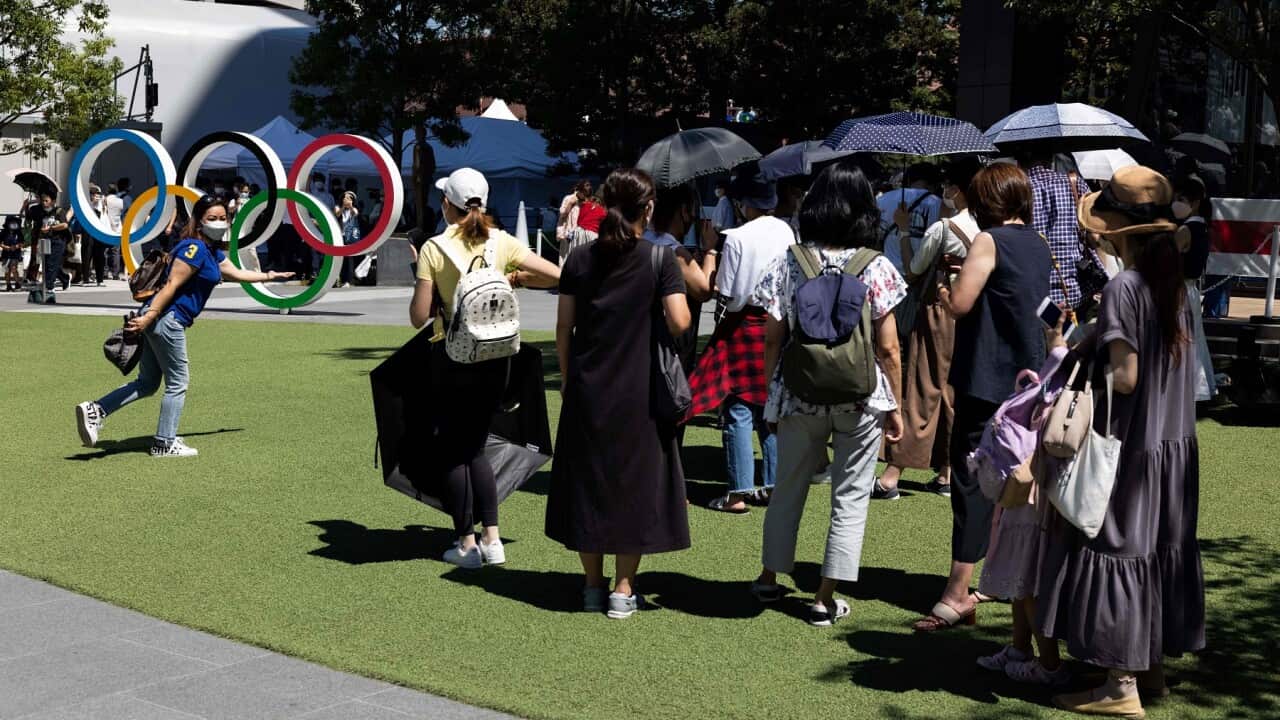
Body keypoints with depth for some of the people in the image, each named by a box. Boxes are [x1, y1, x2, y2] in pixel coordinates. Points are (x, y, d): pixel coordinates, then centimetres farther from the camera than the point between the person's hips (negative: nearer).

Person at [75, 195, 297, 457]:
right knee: (177, 385, 3)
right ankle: (165, 443, 11)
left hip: (157, 320, 10)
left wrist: (271, 276, 37)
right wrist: (150, 315, -24)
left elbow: (237, 274, 31)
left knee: (146, 384, 14)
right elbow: (172, 285, -20)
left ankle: (95, 410, 6)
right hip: (167, 320, -10)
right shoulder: (194, 248, -13)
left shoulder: (213, 251, 17)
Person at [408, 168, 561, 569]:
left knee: (451, 450, 10)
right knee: (475, 446, 17)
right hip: (494, 357, 4)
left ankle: (467, 544, 11)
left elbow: (418, 318, -10)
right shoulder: (501, 243, -1)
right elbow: (558, 275, -2)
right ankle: (492, 540, 11)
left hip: (452, 359, -4)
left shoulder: (434, 249, -10)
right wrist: (516, 279, 12)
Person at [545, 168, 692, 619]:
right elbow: (679, 323, -13)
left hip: (587, 389, 3)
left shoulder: (580, 260, 2)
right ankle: (623, 589, 8)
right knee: (635, 481, 6)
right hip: (638, 392, -3)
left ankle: (593, 586, 18)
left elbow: (563, 328, 3)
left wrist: (566, 379, 13)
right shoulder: (660, 259, -7)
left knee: (587, 480, 11)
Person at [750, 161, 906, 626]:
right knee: (851, 496, 9)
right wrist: (895, 407, 3)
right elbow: (888, 348, -7)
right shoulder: (877, 268, -9)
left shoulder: (787, 264, -4)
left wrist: (770, 394, 9)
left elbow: (772, 339, -2)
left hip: (798, 395, 2)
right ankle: (826, 598, 10)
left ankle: (770, 577, 33)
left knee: (788, 486, 19)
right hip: (861, 397, -2)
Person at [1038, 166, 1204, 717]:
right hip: (1173, 442, 8)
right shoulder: (1174, 283, 5)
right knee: (1159, 549, 15)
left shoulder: (1123, 288, -18)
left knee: (1117, 551, -1)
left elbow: (1124, 377, -21)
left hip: (1130, 444, -8)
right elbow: (1167, 363, 10)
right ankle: (1152, 665, 27)